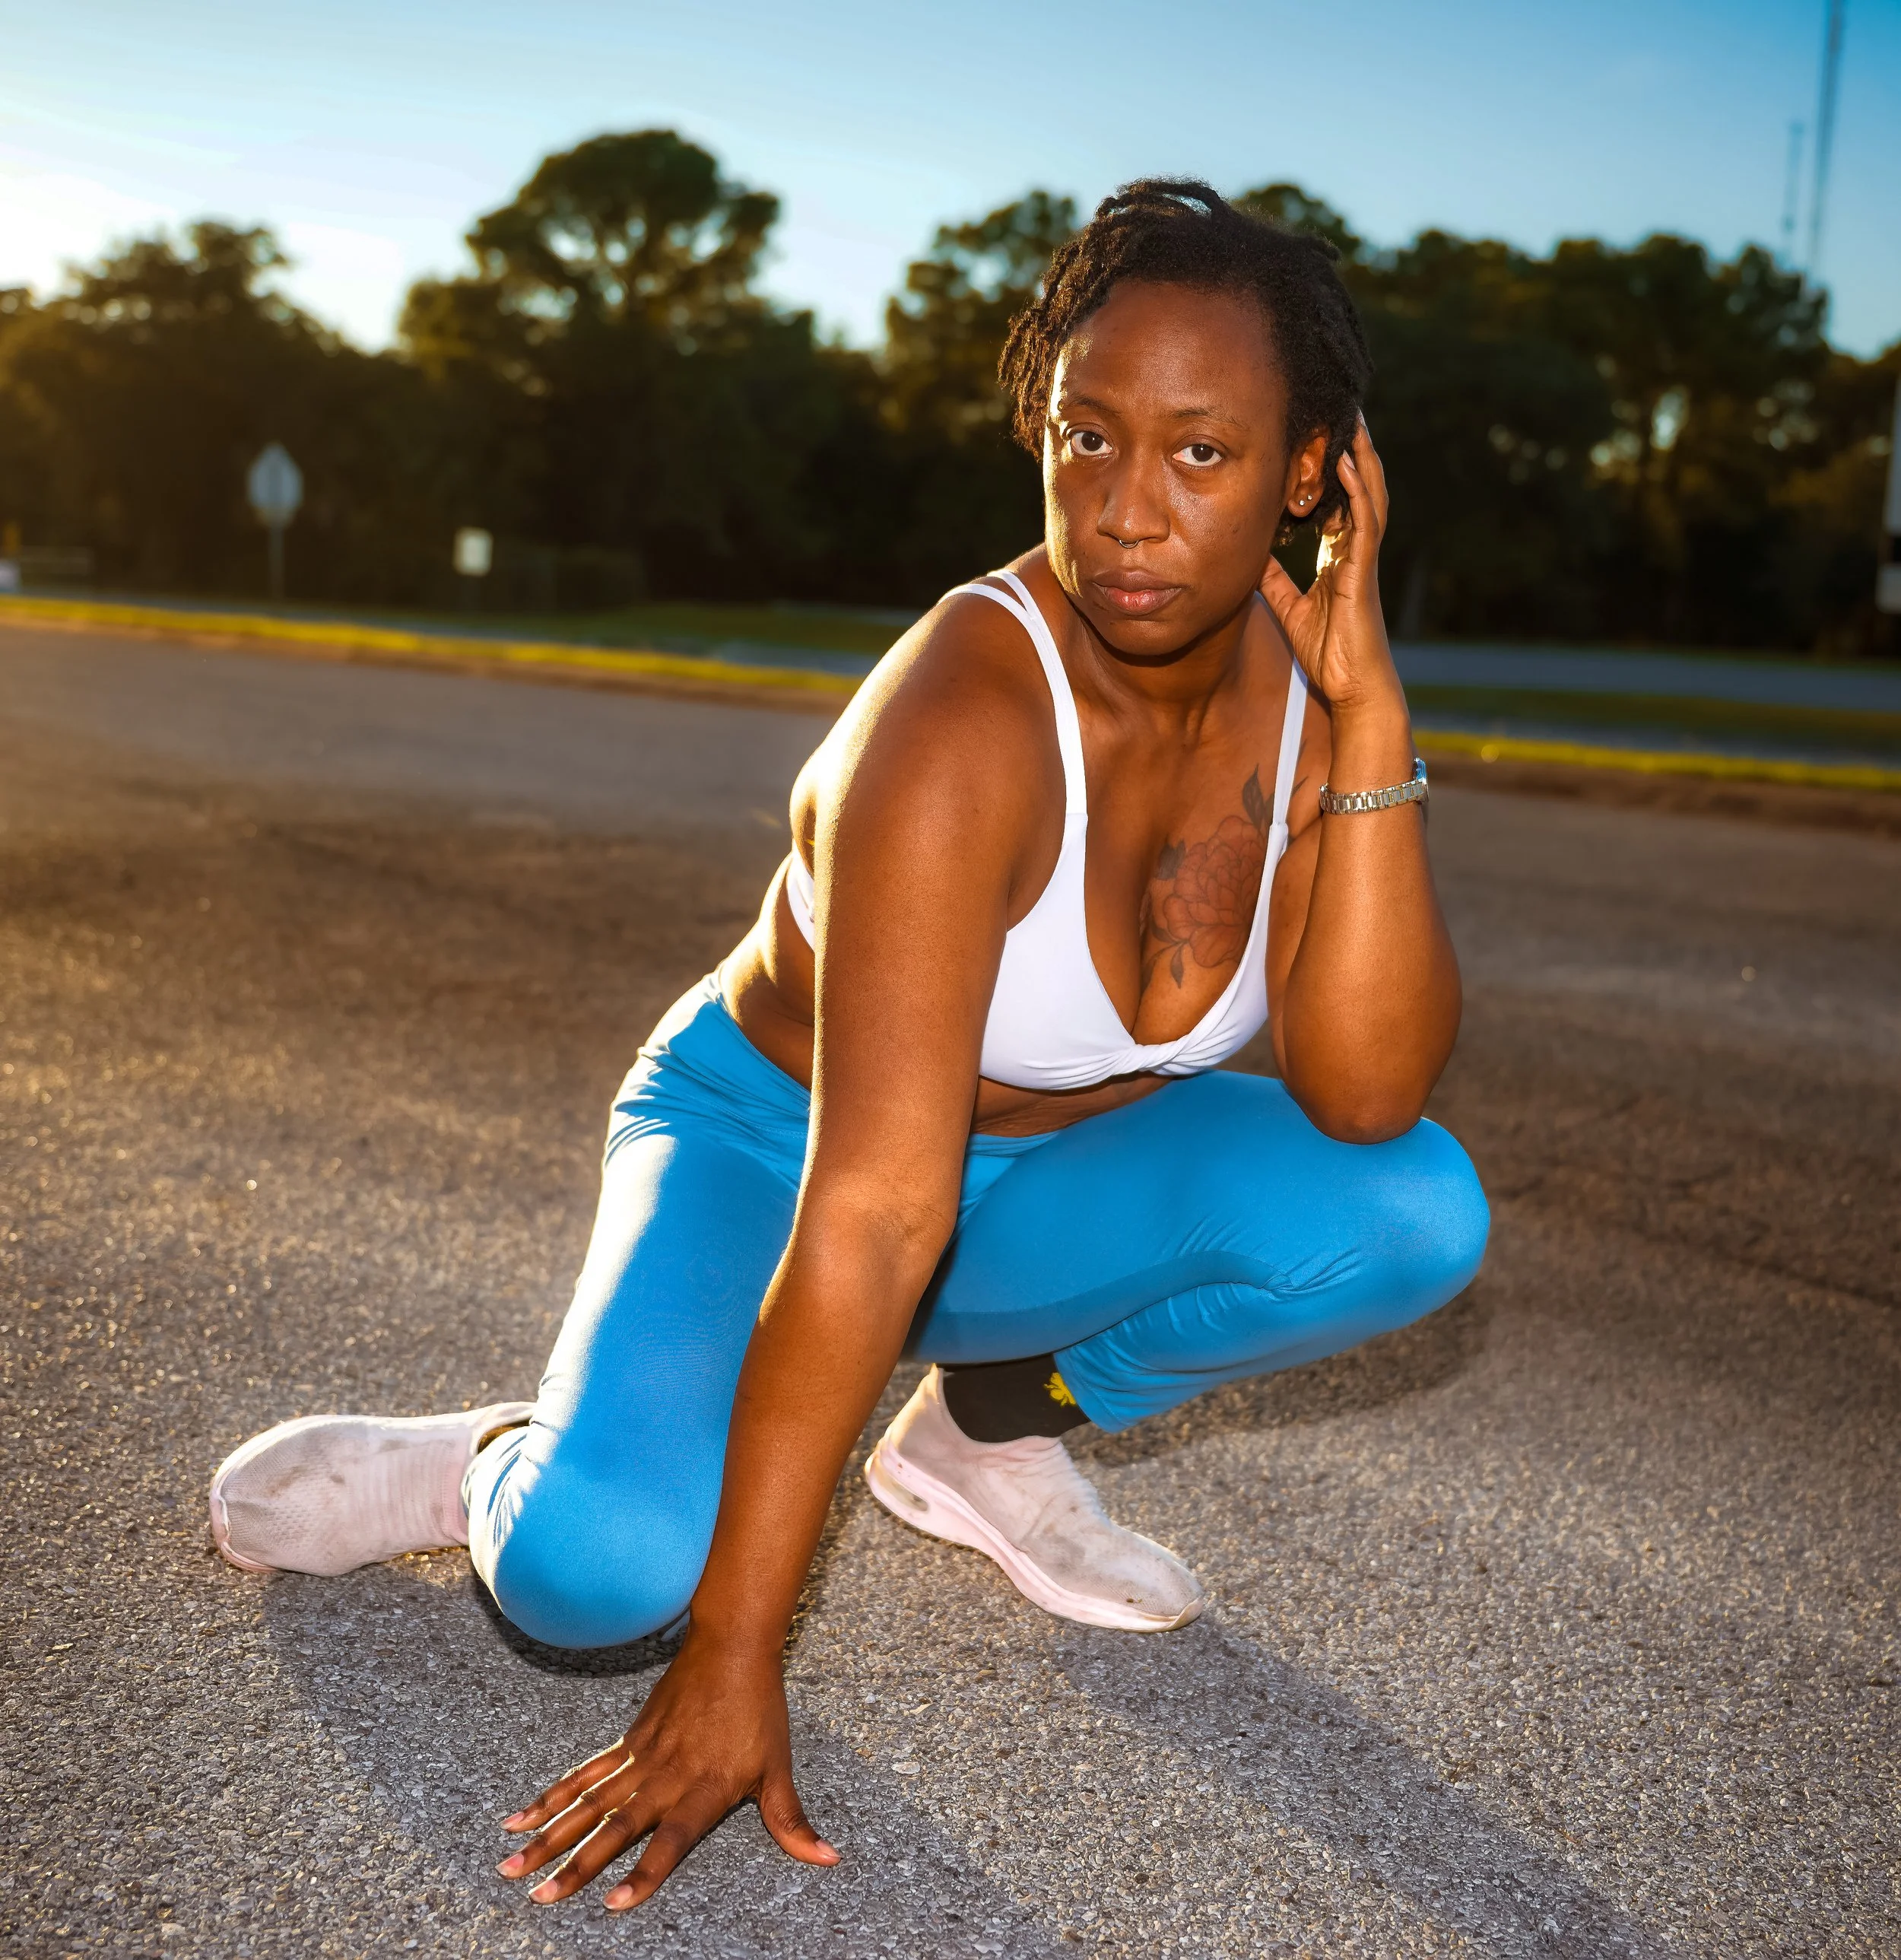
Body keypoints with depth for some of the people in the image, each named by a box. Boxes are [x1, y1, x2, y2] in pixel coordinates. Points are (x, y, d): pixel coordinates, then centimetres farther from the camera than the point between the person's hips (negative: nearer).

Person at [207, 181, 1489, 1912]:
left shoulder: (1303, 685, -12)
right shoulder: (965, 716, -32)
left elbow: (1368, 1096, -23)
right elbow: (870, 1213, -36)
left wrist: (1372, 715, -30)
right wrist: (730, 1662, -33)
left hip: (1035, 1181, 6)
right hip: (769, 1143, -5)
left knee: (1416, 1210, -21)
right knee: (605, 1566, -34)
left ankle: (989, 1427, 3)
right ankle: (494, 1464, 5)